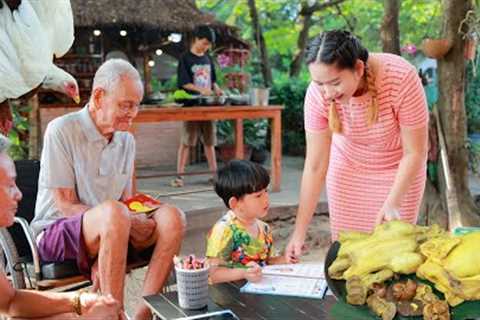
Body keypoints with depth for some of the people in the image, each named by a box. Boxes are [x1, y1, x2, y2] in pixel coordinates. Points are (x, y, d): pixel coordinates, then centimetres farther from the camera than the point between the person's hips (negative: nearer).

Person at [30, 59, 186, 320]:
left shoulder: (126, 140, 9)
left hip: (106, 234, 6)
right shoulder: (62, 130, -10)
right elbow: (66, 206, -14)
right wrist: (130, 221, -23)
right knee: (113, 213, -37)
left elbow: (127, 203, 9)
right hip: (56, 233, -5)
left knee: (171, 217, -20)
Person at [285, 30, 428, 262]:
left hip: (399, 168, -1)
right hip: (347, 166, 2)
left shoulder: (401, 78, -32)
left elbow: (415, 152, -21)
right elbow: (315, 166, -20)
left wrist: (393, 204, -30)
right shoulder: (318, 94, -25)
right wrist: (299, 232, -19)